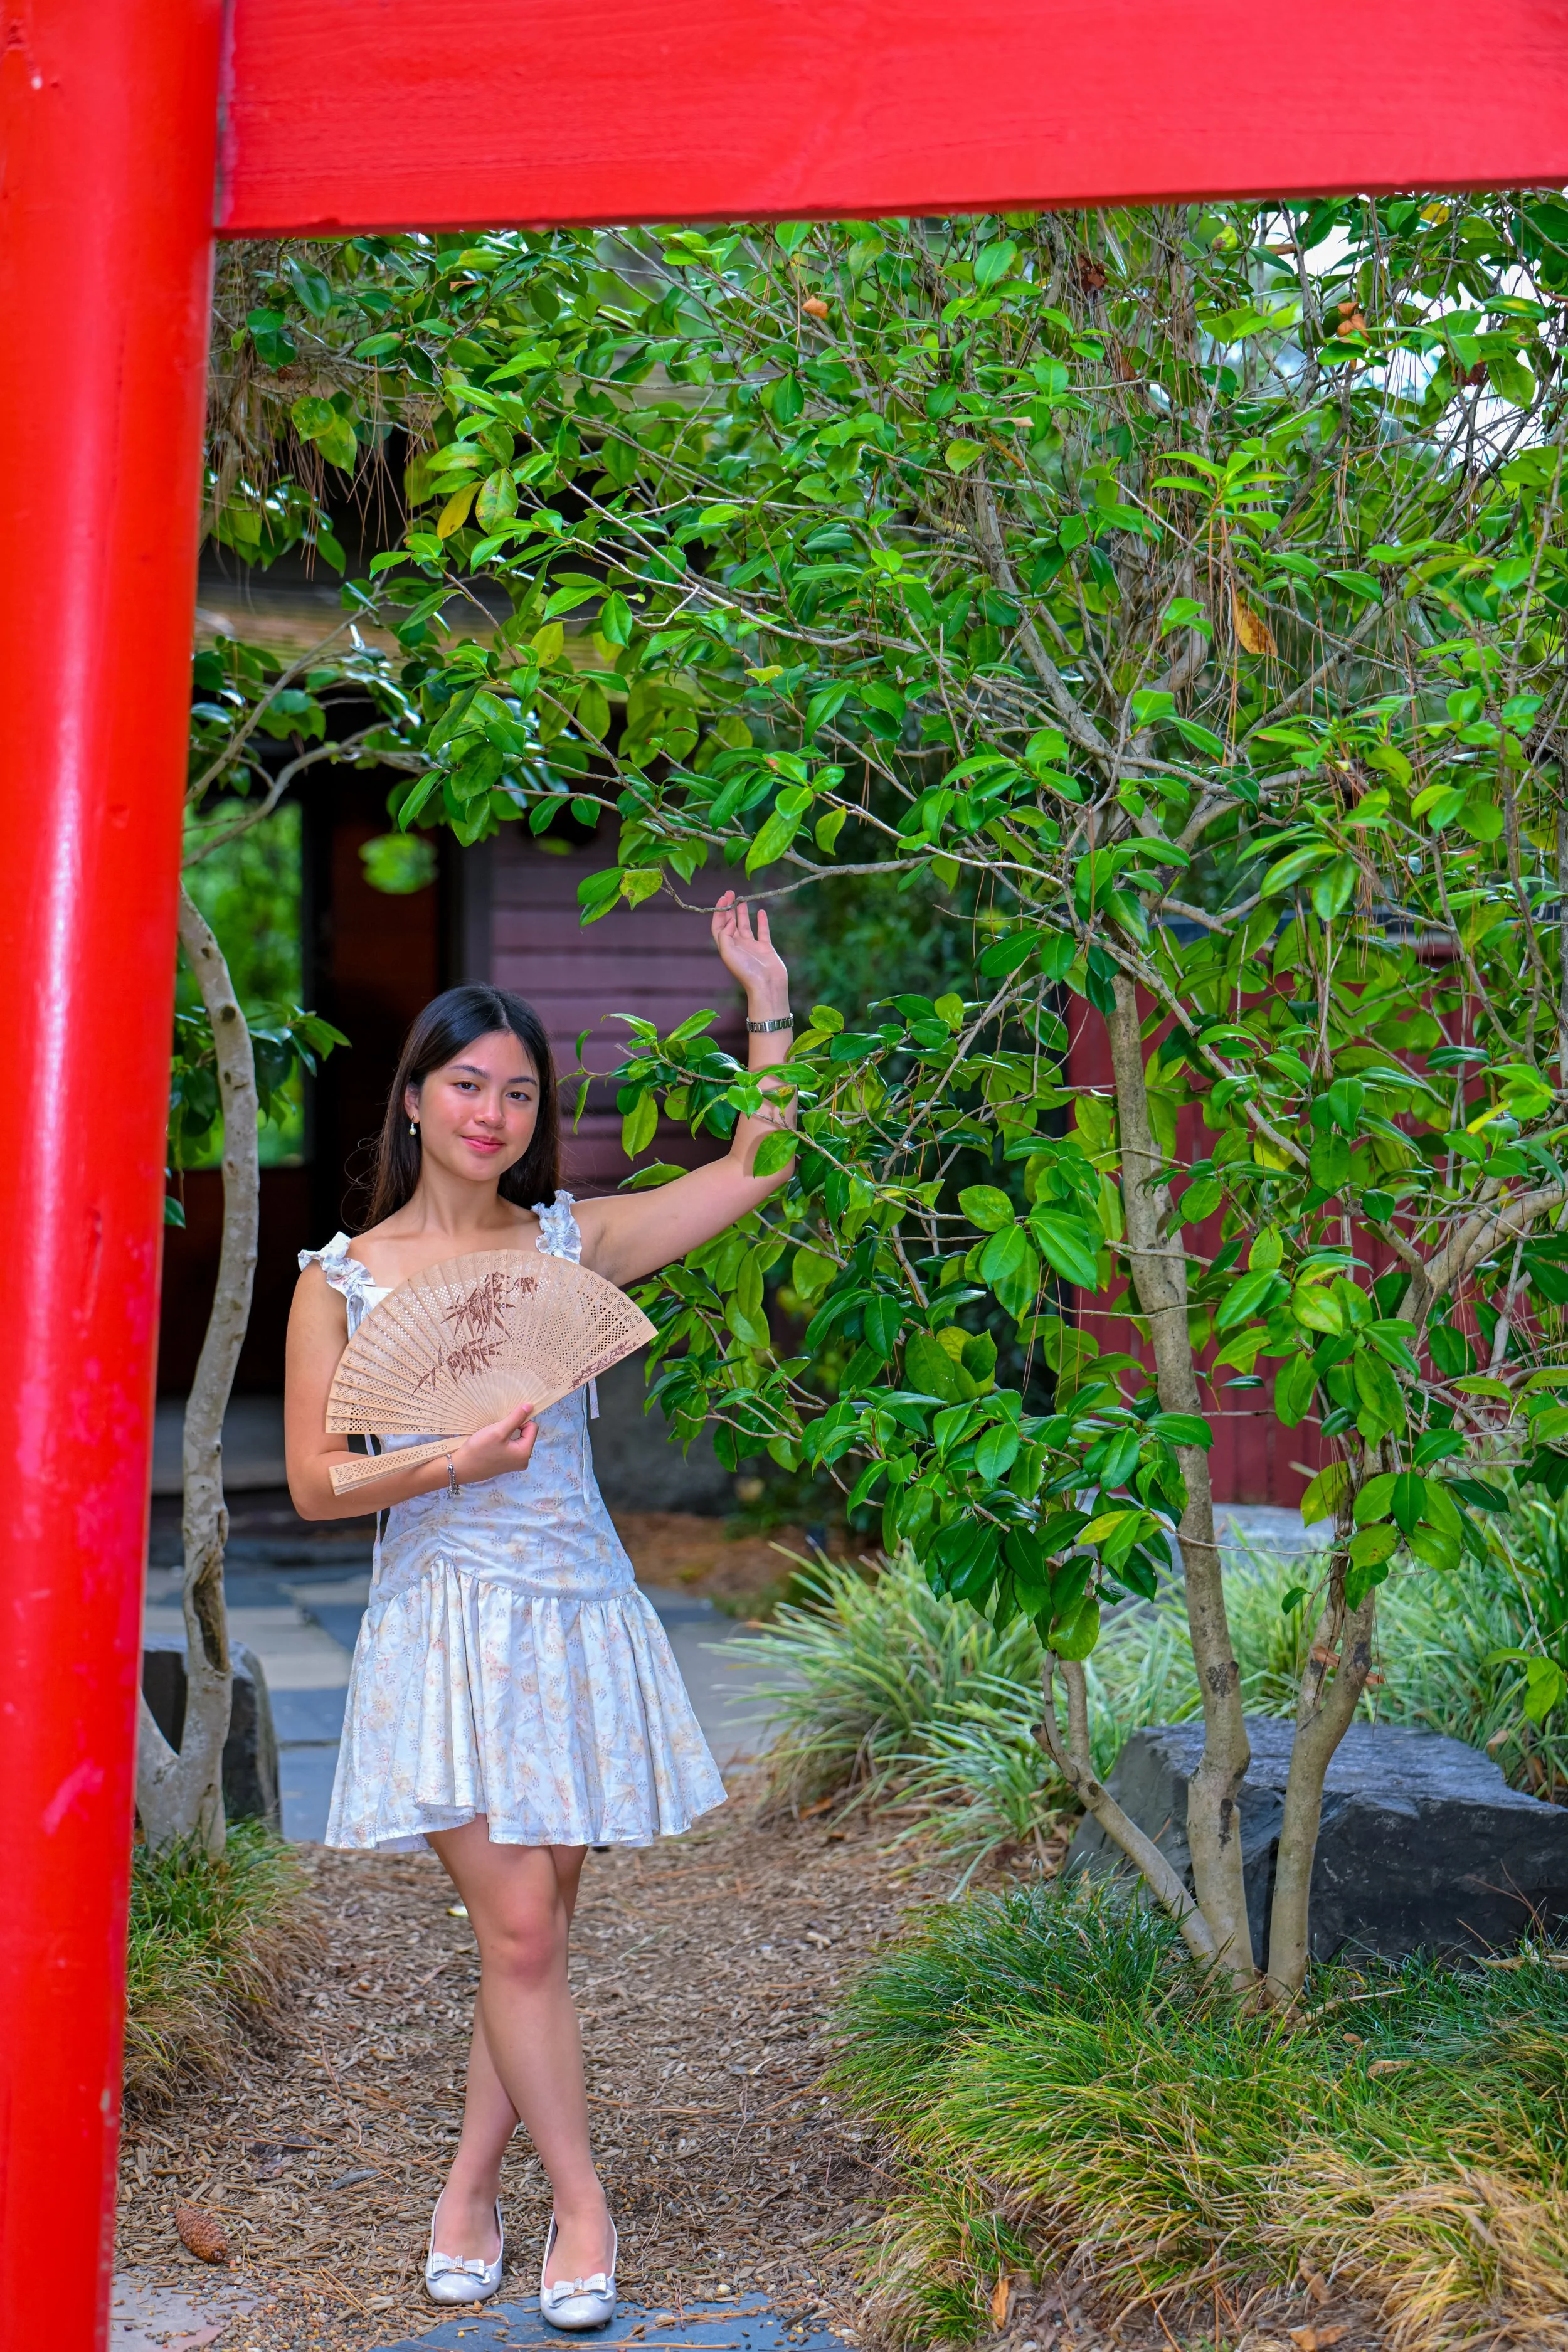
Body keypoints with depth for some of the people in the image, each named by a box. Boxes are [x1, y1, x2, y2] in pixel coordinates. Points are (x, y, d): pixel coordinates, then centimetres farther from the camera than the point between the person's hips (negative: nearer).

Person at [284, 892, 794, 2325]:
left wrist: (769, 998, 5)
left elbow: (759, 1166, 7)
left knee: (532, 1928, 7)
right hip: (448, 1621, -3)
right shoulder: (343, 1280, 0)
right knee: (519, 1933, -5)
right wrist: (454, 1462, -16)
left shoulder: (572, 1245, 6)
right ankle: (584, 2209, 9)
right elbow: (315, 1483, -2)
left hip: (577, 1615, 3)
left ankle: (471, 2188, 22)